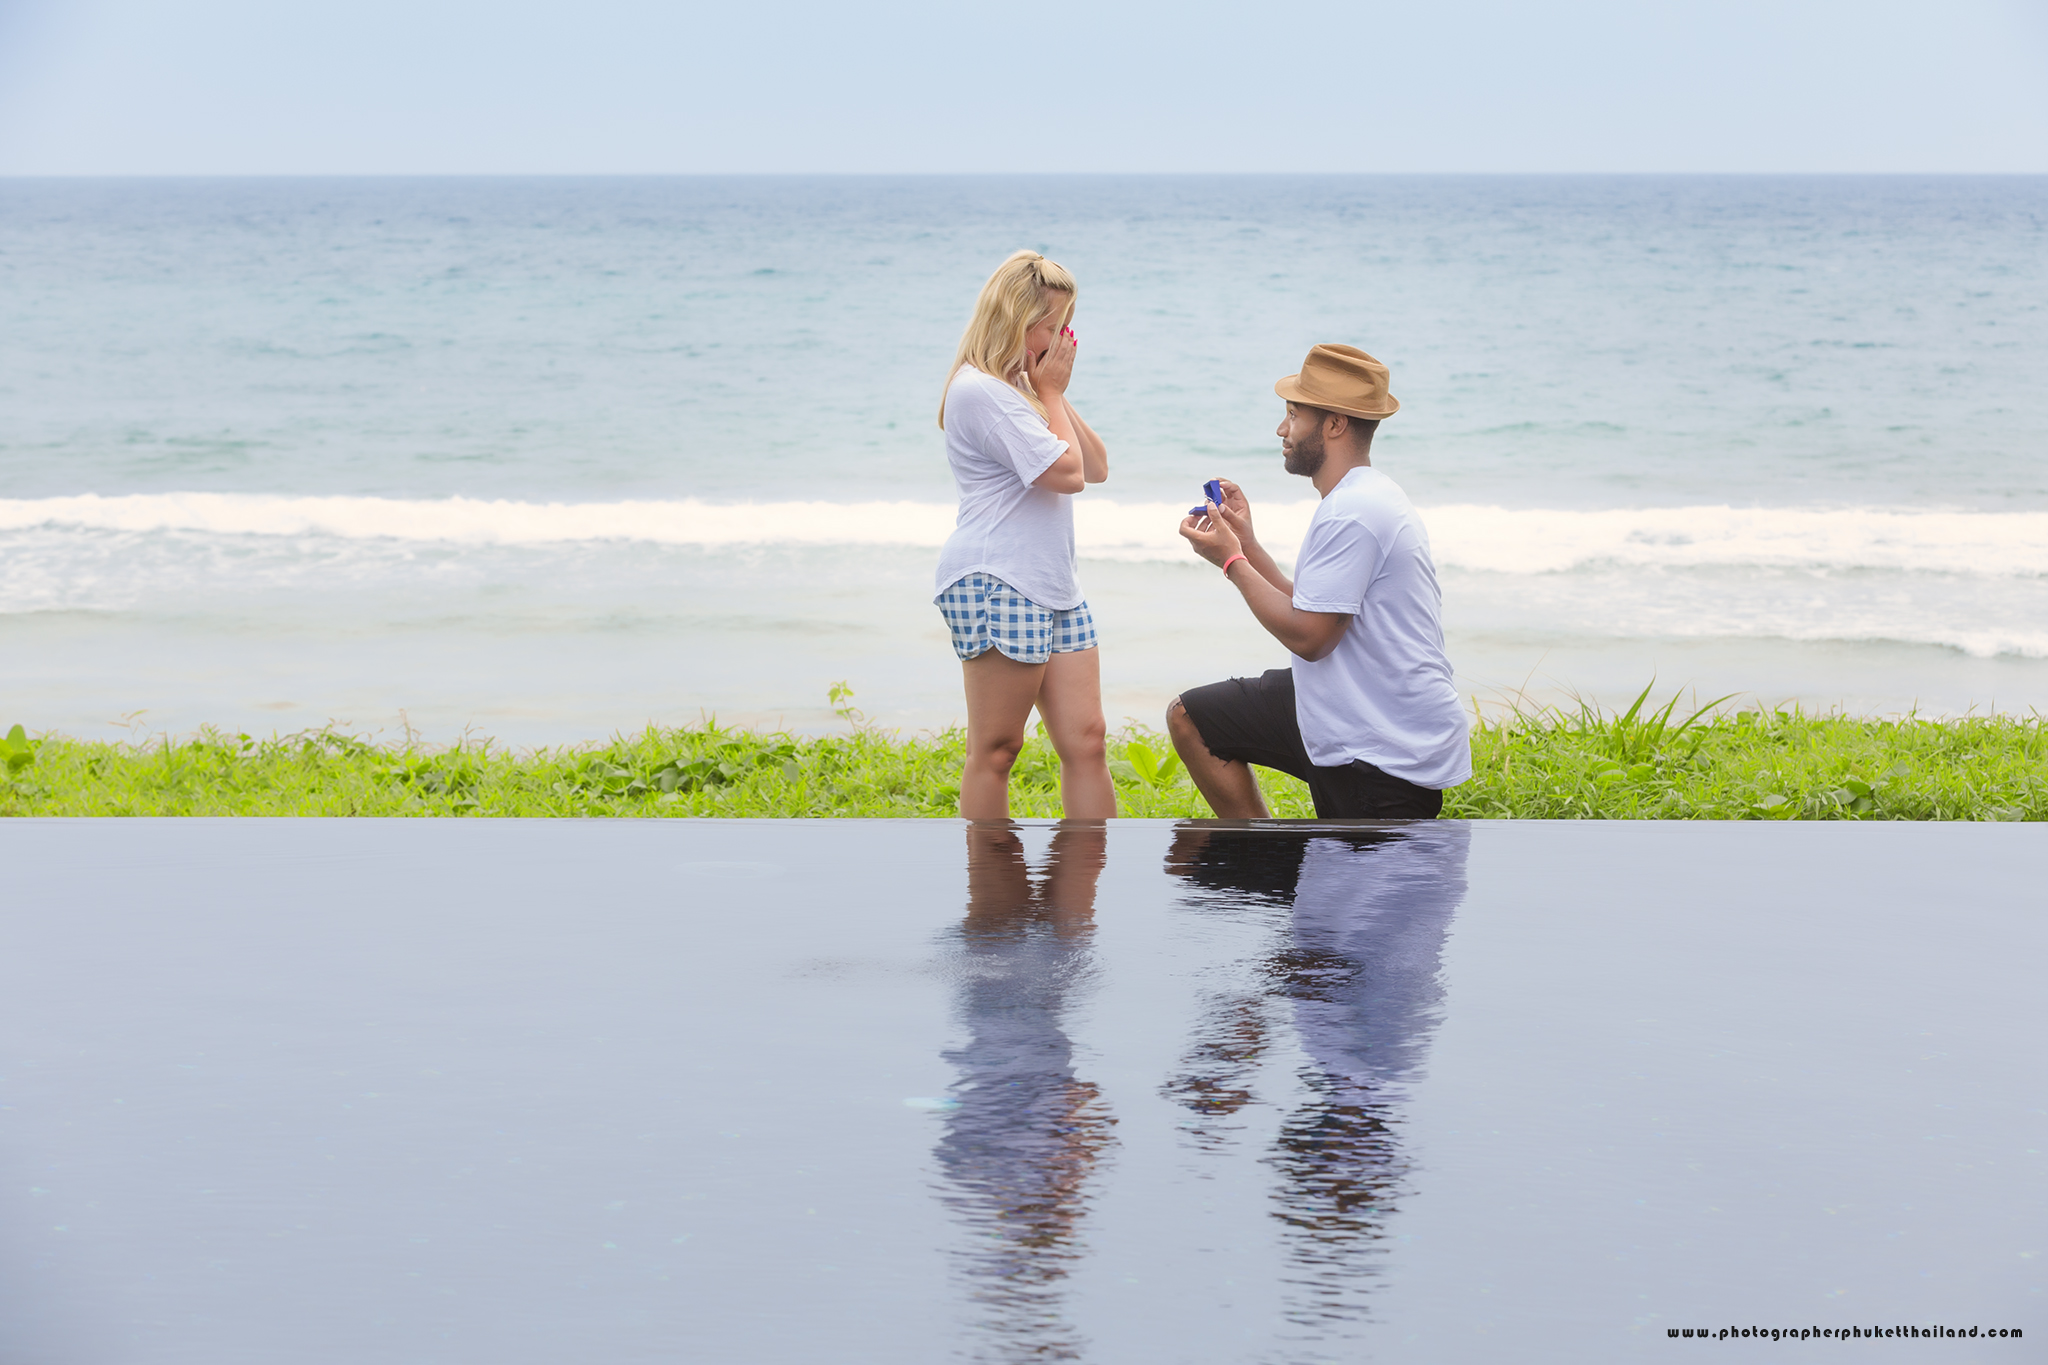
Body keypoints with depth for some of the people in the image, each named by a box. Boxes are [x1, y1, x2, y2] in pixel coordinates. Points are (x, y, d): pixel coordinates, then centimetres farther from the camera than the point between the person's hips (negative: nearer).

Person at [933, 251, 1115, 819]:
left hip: (1052, 589, 10)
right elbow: (1066, 472, -15)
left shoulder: (1022, 388, 21)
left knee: (1085, 740, 1)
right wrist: (1051, 394, -2)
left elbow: (1096, 466, 17)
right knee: (995, 749, -5)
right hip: (995, 584, -10)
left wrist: (1056, 394, 8)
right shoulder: (981, 391, -12)